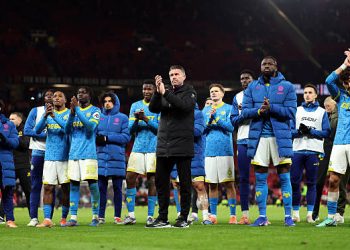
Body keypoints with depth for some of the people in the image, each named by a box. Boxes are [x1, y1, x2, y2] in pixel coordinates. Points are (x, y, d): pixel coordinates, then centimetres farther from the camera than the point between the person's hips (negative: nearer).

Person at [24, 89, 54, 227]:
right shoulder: (36, 111, 7)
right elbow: (27, 130, -2)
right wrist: (46, 135, -9)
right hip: (38, 151, 0)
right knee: (35, 186, -2)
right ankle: (33, 217, -1)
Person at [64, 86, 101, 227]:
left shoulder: (95, 111, 2)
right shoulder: (74, 110, 17)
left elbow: (91, 126, -15)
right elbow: (67, 130, 9)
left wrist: (77, 109, -15)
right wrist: (72, 113, -5)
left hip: (89, 153, -5)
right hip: (74, 152, 5)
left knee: (92, 184, -5)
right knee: (74, 185, 0)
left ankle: (95, 216, 3)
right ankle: (73, 217, 0)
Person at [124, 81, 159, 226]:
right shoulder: (135, 106, 13)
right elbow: (131, 130, 9)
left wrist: (145, 119, -18)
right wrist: (136, 120, -12)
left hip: (154, 148, -3)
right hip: (138, 147, 3)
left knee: (152, 180, -4)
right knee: (130, 178, -4)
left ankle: (150, 216, 1)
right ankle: (131, 214, 2)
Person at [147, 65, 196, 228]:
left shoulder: (189, 92, 3)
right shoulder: (165, 94, 17)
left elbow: (185, 105, -17)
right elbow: (153, 108, 1)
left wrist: (165, 93, -19)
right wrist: (158, 92, -15)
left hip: (182, 146, -5)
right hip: (163, 146, 5)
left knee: (184, 183, -1)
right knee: (160, 181, 5)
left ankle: (183, 218, 4)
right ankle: (162, 218, 10)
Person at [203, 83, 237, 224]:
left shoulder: (228, 108, 4)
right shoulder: (205, 110, 15)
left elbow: (231, 127, -7)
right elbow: (202, 129, 9)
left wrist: (216, 118, -14)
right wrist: (210, 119, -7)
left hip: (225, 150, -4)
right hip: (210, 151, 4)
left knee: (229, 183, -4)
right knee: (212, 184, 5)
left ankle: (233, 215, -4)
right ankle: (213, 215, 8)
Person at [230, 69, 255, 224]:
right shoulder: (237, 97, 17)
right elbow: (233, 121, 11)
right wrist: (243, 115, -8)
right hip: (243, 140, 3)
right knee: (243, 177, 2)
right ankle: (245, 214, 4)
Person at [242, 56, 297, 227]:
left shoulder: (287, 87, 3)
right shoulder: (252, 87, 12)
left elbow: (291, 112, -5)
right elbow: (245, 112, 5)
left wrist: (271, 107, -17)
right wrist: (259, 111, -15)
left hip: (280, 136, -3)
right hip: (259, 136, 3)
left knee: (284, 177, -2)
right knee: (260, 178, 4)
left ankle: (288, 216, 2)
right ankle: (262, 216, 10)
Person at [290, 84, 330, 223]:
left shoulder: (322, 112, 10)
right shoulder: (297, 111, 15)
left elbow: (326, 132, 2)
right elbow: (290, 130, 8)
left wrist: (311, 131, -10)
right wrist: (299, 131, -11)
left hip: (314, 151, -1)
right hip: (298, 149, 1)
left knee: (311, 183, -1)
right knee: (294, 182, -3)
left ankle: (310, 214, 1)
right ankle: (295, 213, 3)